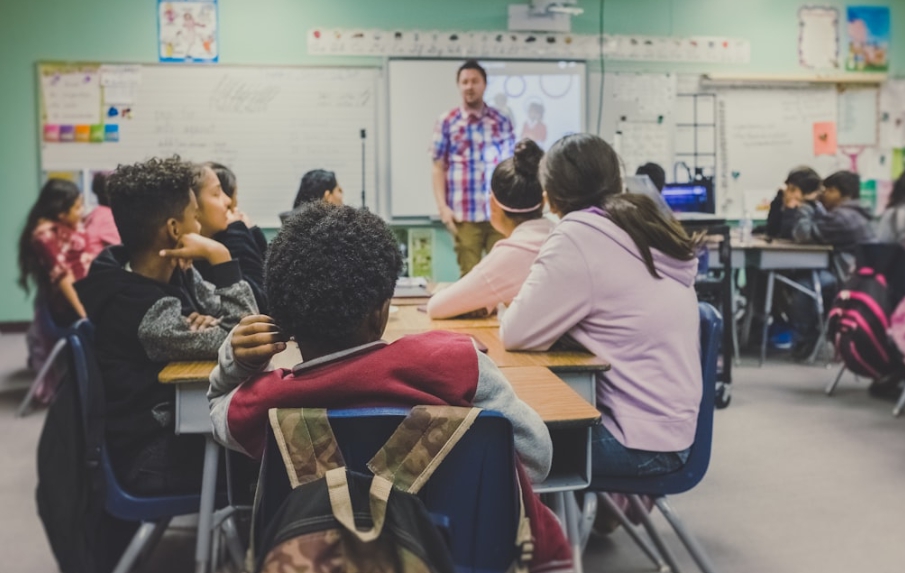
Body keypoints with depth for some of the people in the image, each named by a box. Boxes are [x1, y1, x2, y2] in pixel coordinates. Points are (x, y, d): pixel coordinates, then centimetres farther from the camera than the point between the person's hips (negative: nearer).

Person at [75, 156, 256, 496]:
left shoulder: (173, 273, -2)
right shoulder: (146, 313, -28)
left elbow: (235, 317, 2)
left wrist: (210, 324, -20)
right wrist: (219, 257, -27)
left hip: (175, 421, 7)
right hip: (152, 460, -7)